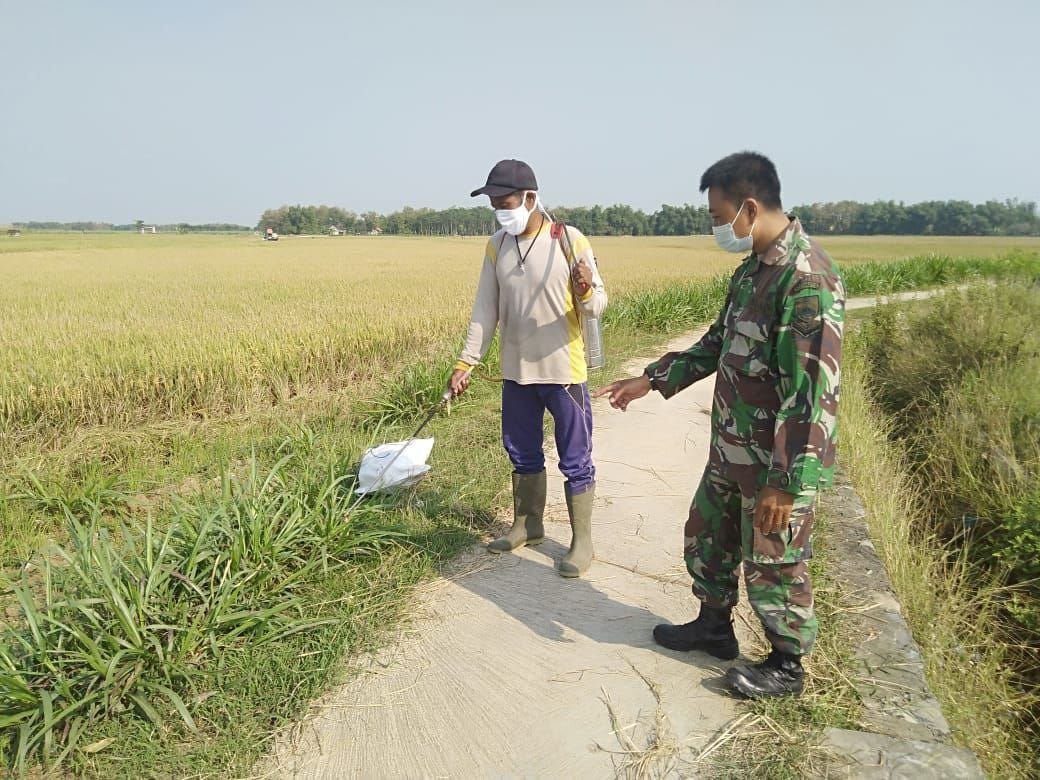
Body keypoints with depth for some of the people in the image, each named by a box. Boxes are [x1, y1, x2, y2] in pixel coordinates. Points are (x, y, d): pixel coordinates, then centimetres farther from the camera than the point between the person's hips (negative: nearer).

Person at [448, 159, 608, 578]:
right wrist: (465, 363, 3)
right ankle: (527, 525, 36)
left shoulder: (570, 241, -12)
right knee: (522, 455, 18)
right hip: (516, 372, 5)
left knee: (575, 460, 5)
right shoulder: (496, 246, 3)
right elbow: (485, 310, 6)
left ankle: (581, 540, 19)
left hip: (563, 371, -5)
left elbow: (597, 307, -9)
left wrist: (586, 292, -31)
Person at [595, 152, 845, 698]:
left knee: (773, 563, 9)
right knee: (706, 534, 22)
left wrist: (786, 482, -26)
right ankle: (714, 627, 44)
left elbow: (814, 391, -27)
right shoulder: (753, 269, 7)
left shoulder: (808, 279, -24)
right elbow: (718, 344, 18)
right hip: (732, 449, 9)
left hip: (778, 464, -9)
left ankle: (787, 665, 32)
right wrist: (650, 380, 17)